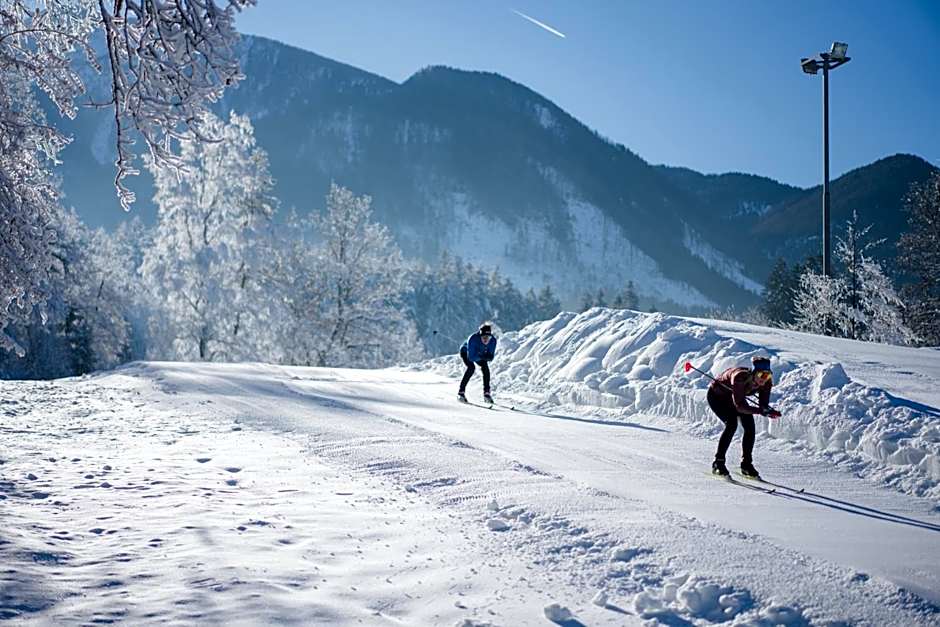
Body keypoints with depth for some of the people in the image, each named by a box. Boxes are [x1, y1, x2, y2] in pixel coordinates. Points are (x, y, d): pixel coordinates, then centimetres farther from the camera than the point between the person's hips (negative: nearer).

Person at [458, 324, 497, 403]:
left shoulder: (493, 340, -29)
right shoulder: (473, 339, -41)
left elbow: (490, 357, -22)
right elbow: (471, 357, -39)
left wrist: (484, 357, -39)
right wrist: (482, 357, -36)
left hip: (480, 354, 4)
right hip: (466, 352, -4)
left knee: (485, 367, -18)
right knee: (471, 367, -27)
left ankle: (486, 393, -7)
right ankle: (461, 392, -21)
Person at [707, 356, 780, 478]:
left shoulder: (766, 382, -23)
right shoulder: (740, 377, -41)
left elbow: (763, 405, -19)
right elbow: (739, 406, -45)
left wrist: (769, 411, -41)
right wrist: (761, 411, -54)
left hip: (733, 398, 6)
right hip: (717, 396, -6)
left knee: (750, 426, -9)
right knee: (732, 424, -24)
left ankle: (746, 464, 6)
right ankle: (718, 463, -14)